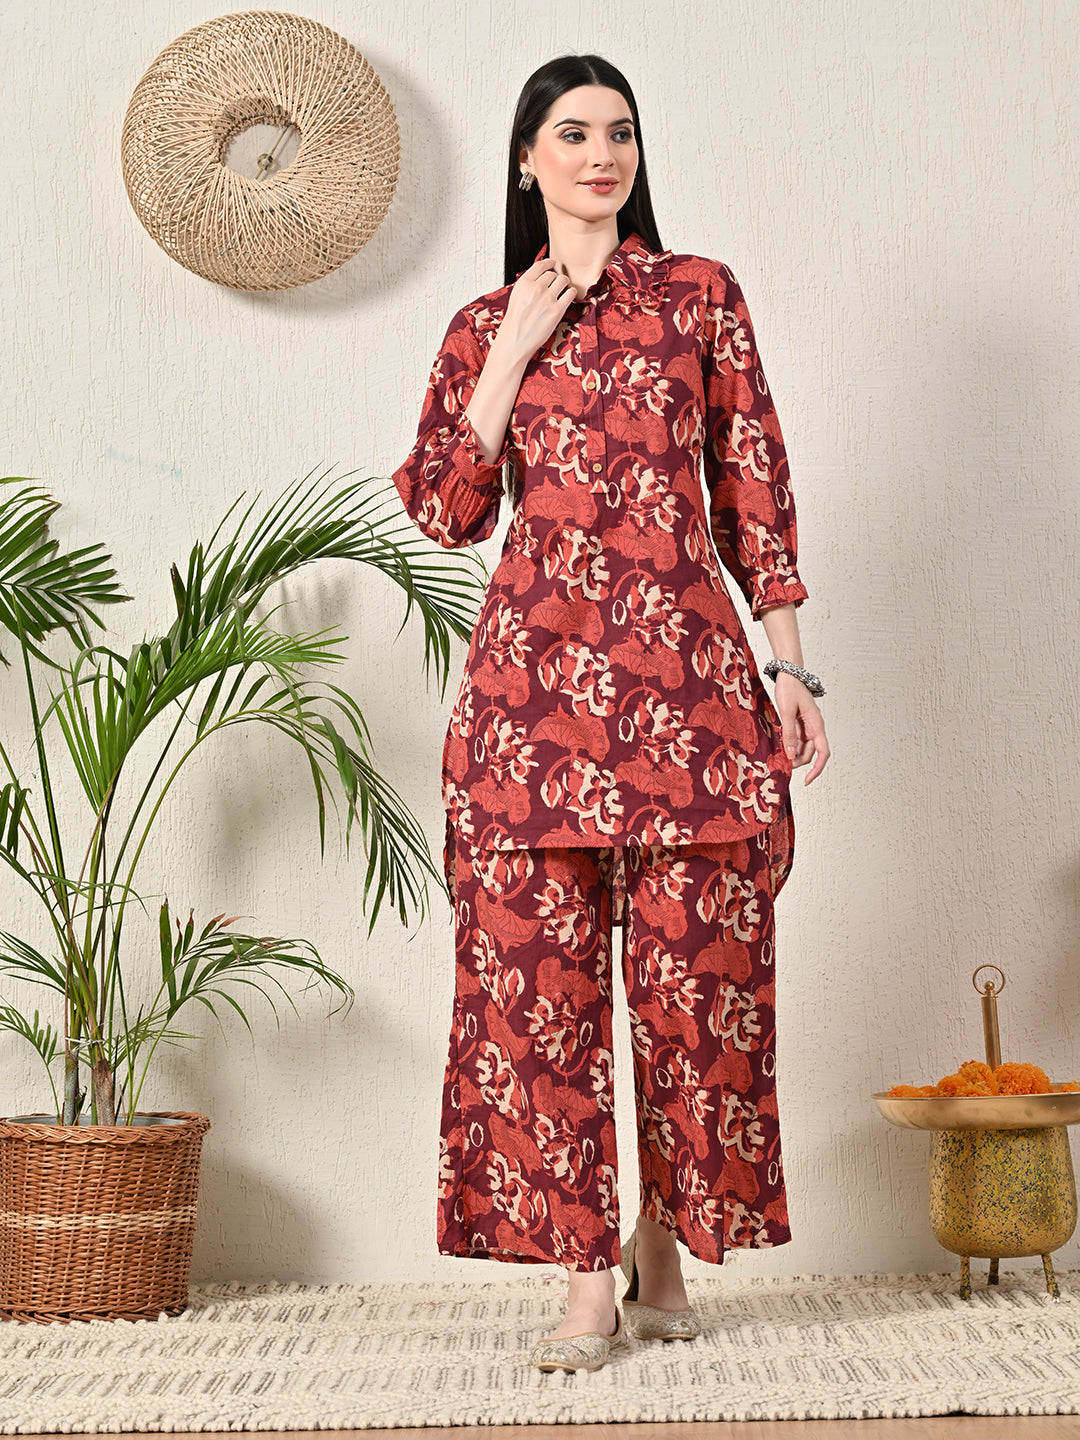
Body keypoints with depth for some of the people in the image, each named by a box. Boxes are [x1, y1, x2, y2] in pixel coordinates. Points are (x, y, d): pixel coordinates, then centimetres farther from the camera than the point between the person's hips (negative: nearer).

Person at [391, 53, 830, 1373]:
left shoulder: (702, 296, 11)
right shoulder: (483, 327, 14)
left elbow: (754, 493, 8)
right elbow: (447, 511, 6)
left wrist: (791, 669, 3)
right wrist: (510, 353, 0)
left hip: (686, 670, 0)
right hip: (536, 671, 1)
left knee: (694, 966, 1)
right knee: (541, 969, -2)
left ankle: (665, 1242, 19)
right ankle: (586, 1275, 8)